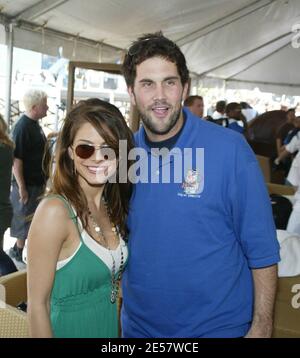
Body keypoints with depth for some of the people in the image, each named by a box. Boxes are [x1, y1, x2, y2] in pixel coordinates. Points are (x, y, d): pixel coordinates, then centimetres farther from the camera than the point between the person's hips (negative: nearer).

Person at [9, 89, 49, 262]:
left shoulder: (35, 124, 7)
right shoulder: (22, 127, -22)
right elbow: (16, 159, -23)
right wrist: (21, 187, -23)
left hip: (37, 181, 9)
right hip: (27, 183, -9)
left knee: (33, 217, 18)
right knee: (24, 218, 4)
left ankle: (21, 247, 33)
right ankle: (18, 251, 20)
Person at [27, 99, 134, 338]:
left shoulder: (113, 206, -4)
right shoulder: (54, 211, -23)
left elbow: (112, 278, 7)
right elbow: (38, 305, -19)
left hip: (111, 325, 6)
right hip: (70, 327, -6)